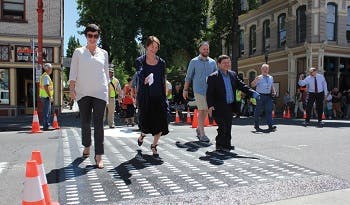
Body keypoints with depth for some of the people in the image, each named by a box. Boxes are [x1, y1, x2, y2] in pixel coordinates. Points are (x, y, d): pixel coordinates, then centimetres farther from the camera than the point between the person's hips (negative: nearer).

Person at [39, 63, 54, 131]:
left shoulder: (43, 76, 19)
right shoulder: (46, 76, -13)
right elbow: (46, 87, -23)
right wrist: (50, 96, -22)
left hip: (44, 96, 10)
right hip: (46, 97, -10)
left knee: (48, 112, 16)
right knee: (46, 112, -7)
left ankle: (47, 125, 24)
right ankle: (45, 127, -4)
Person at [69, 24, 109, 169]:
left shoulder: (103, 53, 12)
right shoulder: (78, 52, 8)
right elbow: (73, 71, 4)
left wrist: (107, 89, 12)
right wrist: (72, 88, -7)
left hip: (100, 92, 0)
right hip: (83, 92, 0)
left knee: (98, 123, -6)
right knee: (85, 122, 9)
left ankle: (98, 155, -5)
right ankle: (86, 146, 33)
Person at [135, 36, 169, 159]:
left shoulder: (161, 62, 9)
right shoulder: (140, 61, 1)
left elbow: (163, 82, 10)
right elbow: (140, 73, -19)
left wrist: (164, 99, 7)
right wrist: (145, 79, -42)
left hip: (158, 97, 3)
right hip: (145, 96, -2)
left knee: (160, 123, -4)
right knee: (146, 122, 0)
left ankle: (154, 146, 16)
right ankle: (142, 134, 37)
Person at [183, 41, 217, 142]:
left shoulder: (212, 62, 11)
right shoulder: (194, 61, 3)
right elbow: (188, 77, 5)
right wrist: (185, 89, 2)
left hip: (210, 90, 4)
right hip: (199, 90, -4)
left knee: (206, 111, 9)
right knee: (202, 110, -8)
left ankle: (199, 128, 28)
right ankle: (202, 134, -3)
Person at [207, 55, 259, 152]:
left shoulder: (233, 74, 12)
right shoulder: (213, 77, -7)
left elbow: (241, 85, 12)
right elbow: (209, 93, -10)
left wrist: (253, 93, 1)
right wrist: (210, 106, -20)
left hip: (230, 106, 6)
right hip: (219, 107, -6)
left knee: (228, 126, 10)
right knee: (223, 126, -8)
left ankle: (226, 144, 22)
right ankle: (220, 145, 9)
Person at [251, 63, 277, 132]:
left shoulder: (271, 78, 14)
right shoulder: (259, 78, -2)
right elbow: (252, 85, -13)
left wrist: (274, 92, 8)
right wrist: (256, 80, -31)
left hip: (268, 96, 4)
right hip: (260, 96, -4)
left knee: (269, 110, -2)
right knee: (258, 111, 3)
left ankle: (270, 126, -3)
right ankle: (256, 126, 16)